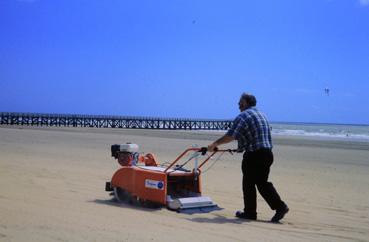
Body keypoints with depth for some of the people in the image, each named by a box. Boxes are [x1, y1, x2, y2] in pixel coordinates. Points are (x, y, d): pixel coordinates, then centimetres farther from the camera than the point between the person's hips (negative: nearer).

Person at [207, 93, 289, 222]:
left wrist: (214, 144, -5)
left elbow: (231, 136, -15)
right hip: (267, 153, 8)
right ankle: (280, 206, 6)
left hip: (253, 155, -8)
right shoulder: (262, 115, 19)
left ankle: (250, 212, 13)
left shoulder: (243, 116, -9)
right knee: (262, 182, 14)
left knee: (248, 184, 4)